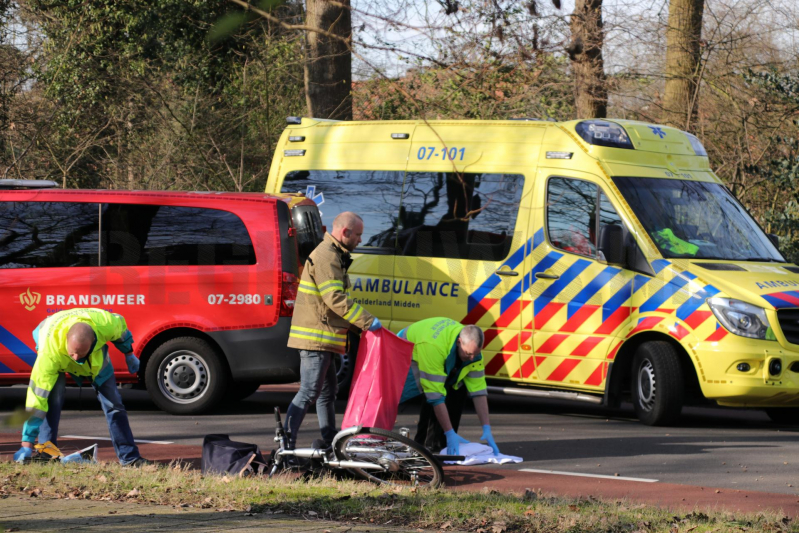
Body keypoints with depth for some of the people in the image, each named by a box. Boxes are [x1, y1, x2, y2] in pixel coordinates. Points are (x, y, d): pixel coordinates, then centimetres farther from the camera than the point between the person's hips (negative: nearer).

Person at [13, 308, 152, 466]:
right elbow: (37, 395, -43)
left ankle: (129, 457, 10)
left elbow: (121, 329, -14)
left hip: (96, 356, 3)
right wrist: (27, 445, -42)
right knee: (53, 398, -26)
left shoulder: (105, 324, -42)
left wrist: (129, 355, 4)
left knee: (113, 403, 0)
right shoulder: (50, 349, -46)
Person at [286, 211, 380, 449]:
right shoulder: (325, 256, -15)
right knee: (309, 393, -12)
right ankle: (285, 445, -15)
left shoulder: (333, 255, 20)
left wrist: (359, 326, 15)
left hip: (320, 338, 11)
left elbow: (336, 298, 23)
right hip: (316, 337, -11)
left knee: (327, 391, 17)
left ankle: (330, 444, 25)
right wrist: (368, 321, -19)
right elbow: (336, 298, -22)